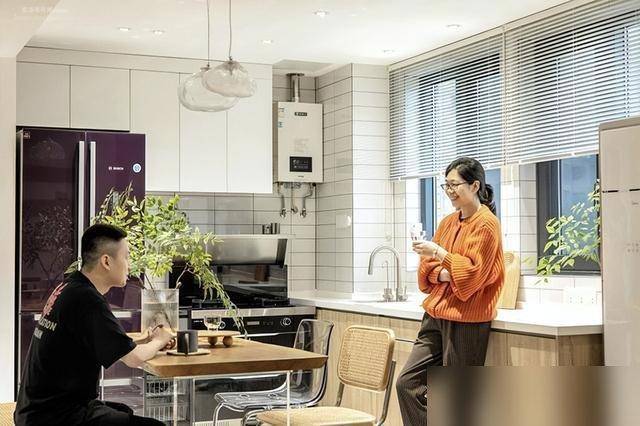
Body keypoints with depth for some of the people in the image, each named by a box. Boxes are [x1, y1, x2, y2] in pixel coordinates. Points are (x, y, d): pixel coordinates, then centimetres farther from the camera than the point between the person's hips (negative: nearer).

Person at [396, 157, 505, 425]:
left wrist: (439, 254, -20)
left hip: (466, 321, -8)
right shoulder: (448, 222, 15)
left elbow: (473, 272, -15)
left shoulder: (486, 224, -8)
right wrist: (440, 273, -5)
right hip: (436, 315, 8)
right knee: (407, 383, 3)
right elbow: (426, 269, 15)